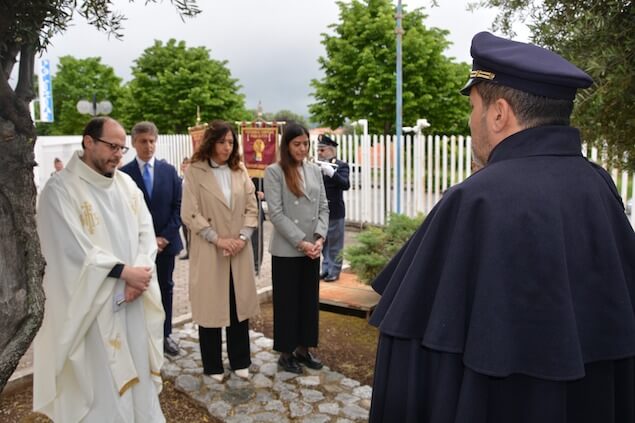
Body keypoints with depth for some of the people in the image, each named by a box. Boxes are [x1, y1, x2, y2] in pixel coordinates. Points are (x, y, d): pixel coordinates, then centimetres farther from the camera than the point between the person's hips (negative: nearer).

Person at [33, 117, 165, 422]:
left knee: (137, 370, 17)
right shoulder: (60, 189, -12)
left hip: (133, 297, 6)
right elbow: (73, 250, -18)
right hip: (92, 303, -5)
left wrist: (139, 273, -15)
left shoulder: (126, 183, 6)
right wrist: (124, 271, -17)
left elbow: (146, 231, 1)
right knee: (99, 382, 7)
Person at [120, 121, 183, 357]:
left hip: (166, 241, 3)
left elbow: (178, 206, 2)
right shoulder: (124, 174, -4)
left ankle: (165, 335, 25)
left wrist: (166, 236, -8)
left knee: (165, 288, 12)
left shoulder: (169, 170, 4)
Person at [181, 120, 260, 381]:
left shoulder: (240, 170, 7)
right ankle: (213, 365, 23)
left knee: (239, 305, 11)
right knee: (211, 308, 7)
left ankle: (240, 361, 26)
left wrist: (243, 237, -9)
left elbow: (251, 209, 6)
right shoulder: (195, 172, -5)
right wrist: (218, 239, -14)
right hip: (208, 252, -3)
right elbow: (189, 214, -10)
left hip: (239, 251, 4)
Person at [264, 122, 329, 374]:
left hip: (312, 248, 5)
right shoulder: (274, 172, -6)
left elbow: (323, 207, 7)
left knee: (310, 300, 12)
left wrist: (319, 237, -8)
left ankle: (303, 349, 27)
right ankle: (286, 353, 20)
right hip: (286, 249, -5)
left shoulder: (315, 170, 9)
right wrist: (301, 242, -16)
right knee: (287, 302, 6)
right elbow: (276, 213, -12)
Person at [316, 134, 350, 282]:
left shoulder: (341, 165, -7)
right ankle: (326, 269, 26)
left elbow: (345, 185, -21)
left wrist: (332, 173, -34)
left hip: (334, 211, -5)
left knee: (334, 244, 5)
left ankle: (334, 271, 16)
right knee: (323, 243, 14)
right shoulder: (316, 166, 7)